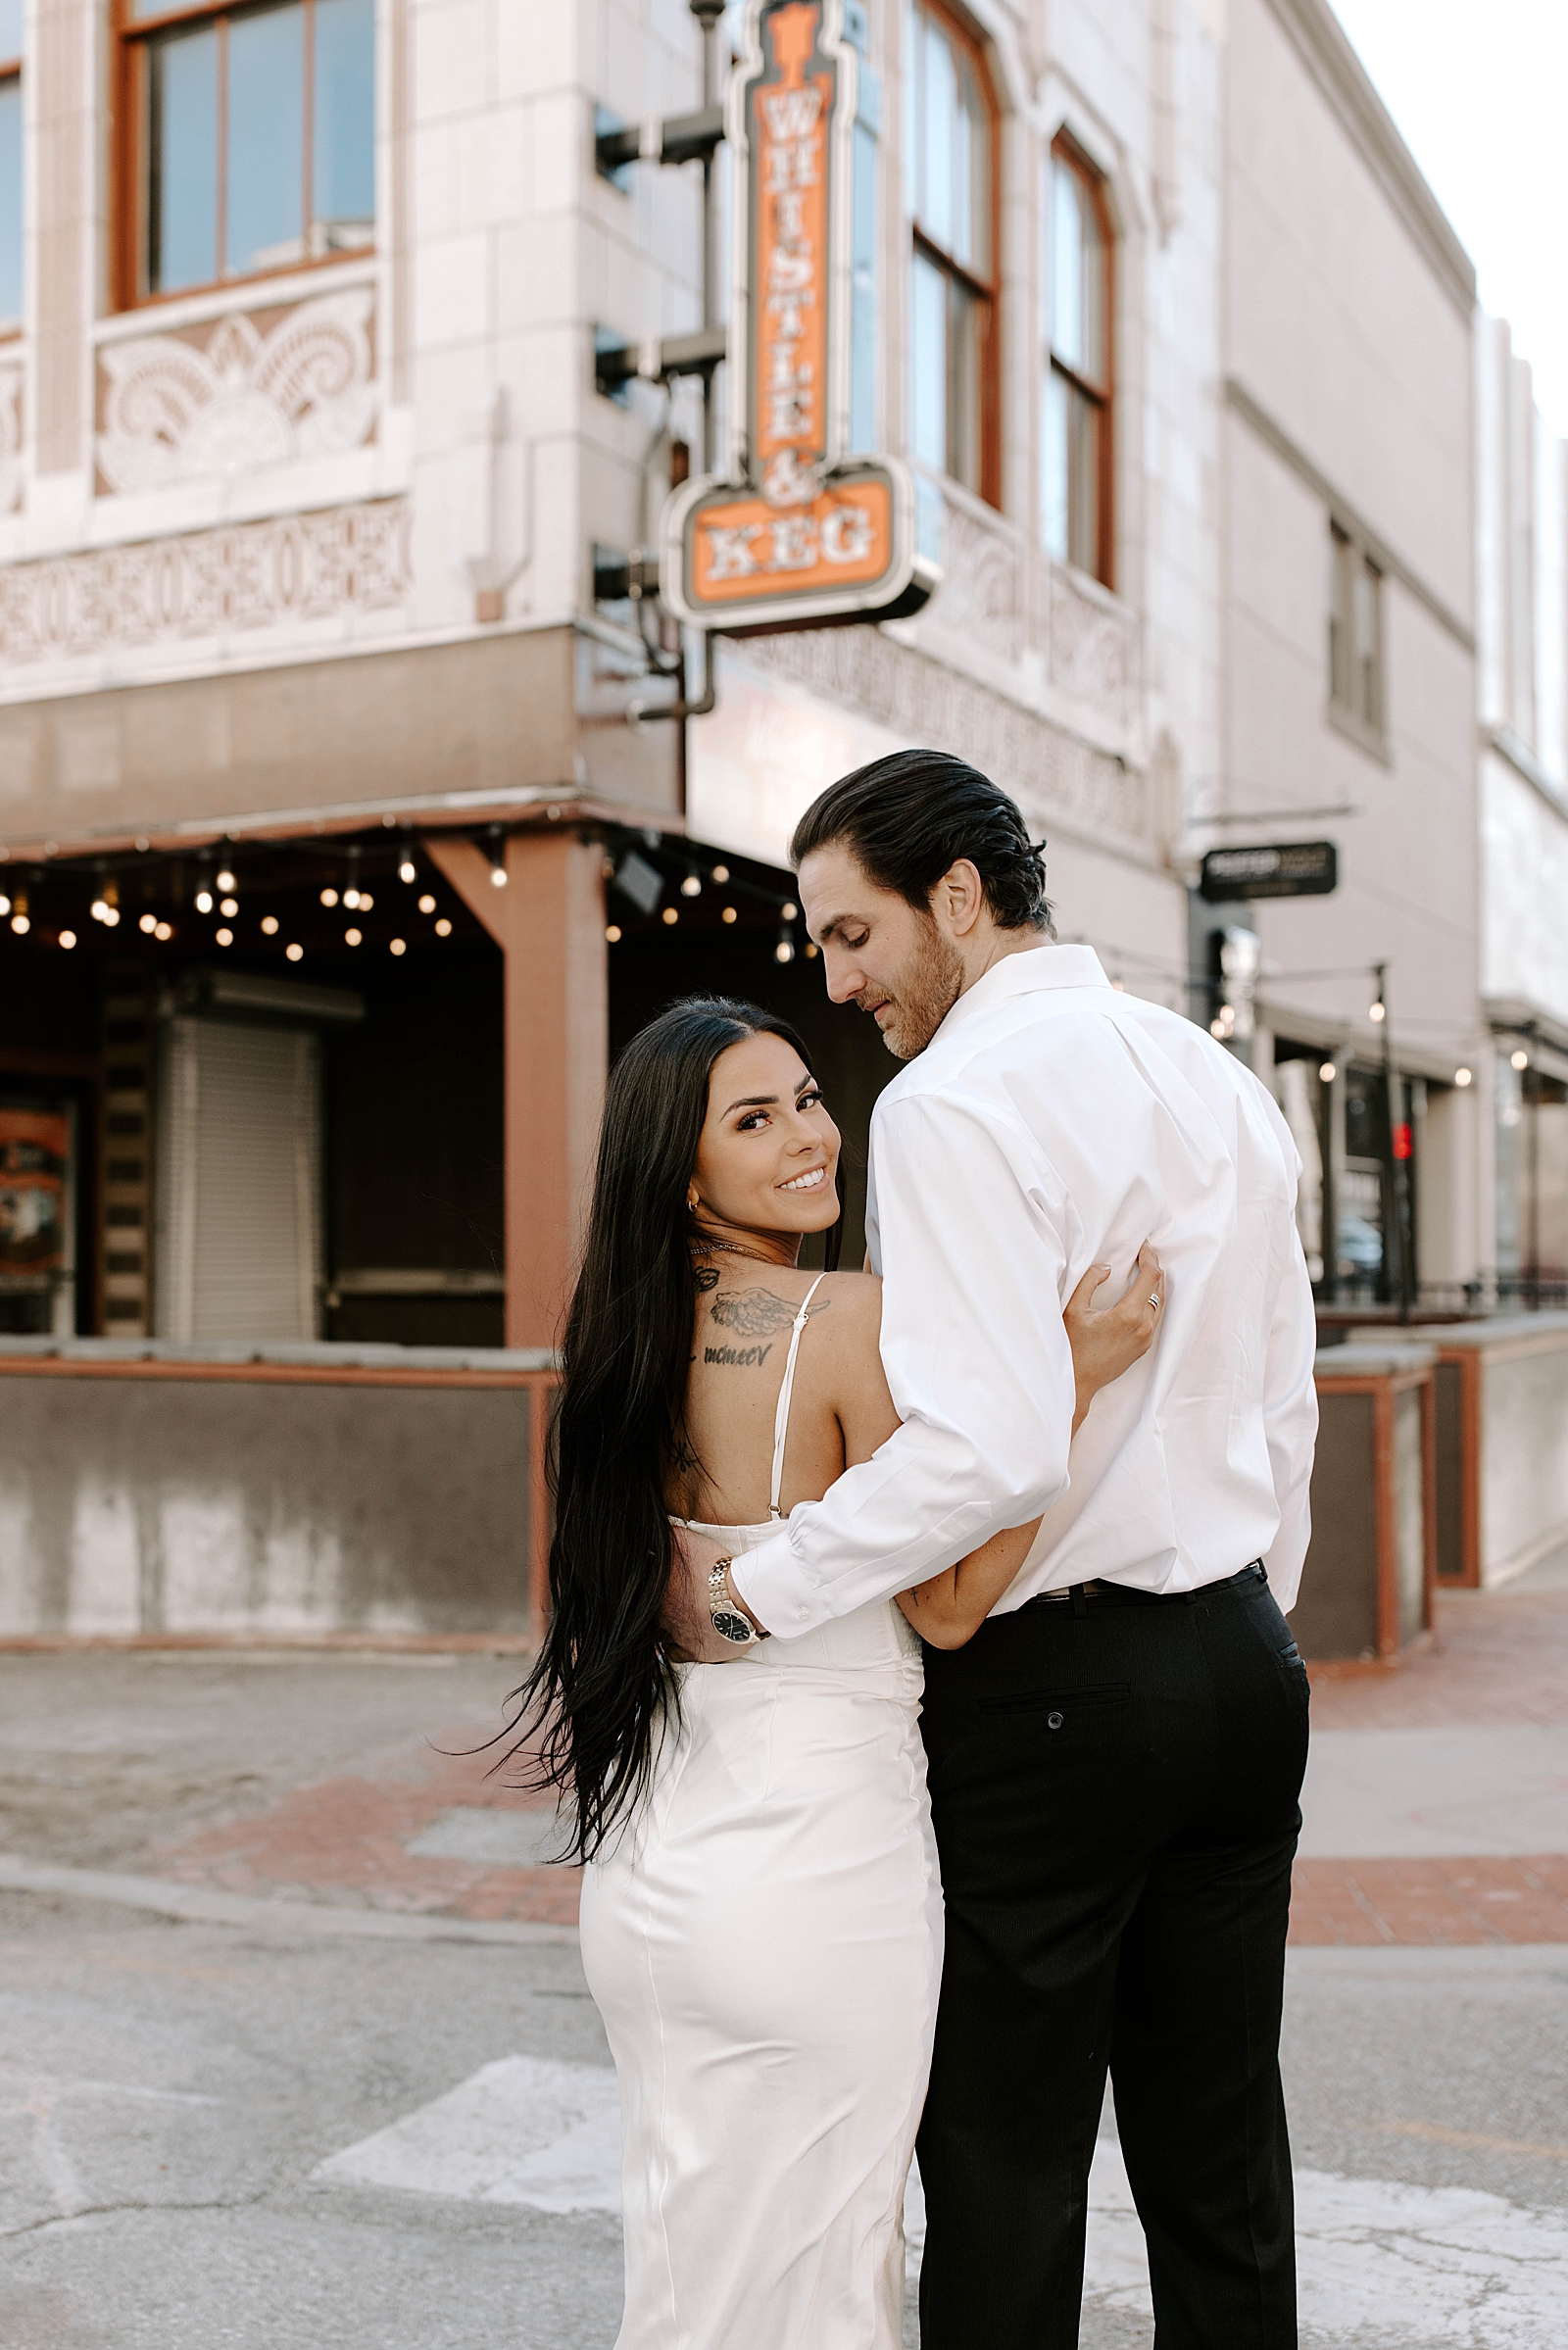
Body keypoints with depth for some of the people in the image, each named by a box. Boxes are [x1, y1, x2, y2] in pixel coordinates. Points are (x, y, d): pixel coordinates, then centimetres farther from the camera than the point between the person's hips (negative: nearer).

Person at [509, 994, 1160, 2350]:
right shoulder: (853, 1319, -16)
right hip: (818, 1860, -7)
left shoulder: (630, 1335, 4)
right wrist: (1078, 1376, -13)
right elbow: (947, 1601, -13)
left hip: (648, 1865, 7)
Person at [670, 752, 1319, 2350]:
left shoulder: (954, 1102, -15)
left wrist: (745, 1589, -17)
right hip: (1243, 1664, 8)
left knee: (1006, 2163, 6)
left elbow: (988, 1450, -26)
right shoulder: (1222, 1079, 10)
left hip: (1047, 1690, -8)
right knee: (1218, 2154, 17)